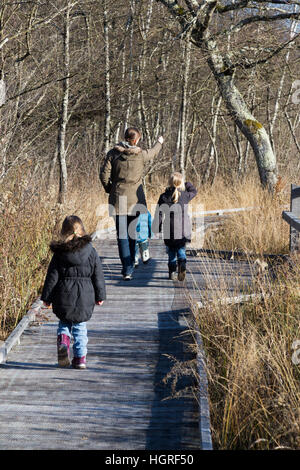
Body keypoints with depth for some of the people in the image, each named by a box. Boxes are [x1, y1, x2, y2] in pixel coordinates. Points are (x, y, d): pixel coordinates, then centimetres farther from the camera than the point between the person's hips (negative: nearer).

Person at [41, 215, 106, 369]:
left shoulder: (59, 252, -3)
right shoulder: (90, 251, -1)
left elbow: (52, 277, -1)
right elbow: (98, 276, 4)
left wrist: (46, 297, 6)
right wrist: (100, 295, 13)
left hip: (63, 296, 0)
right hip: (85, 296, 0)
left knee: (64, 322, 18)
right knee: (80, 327, 12)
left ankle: (63, 340, -10)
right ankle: (80, 357, 10)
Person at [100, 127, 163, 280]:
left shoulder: (113, 153, -3)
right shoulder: (141, 155, -2)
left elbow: (104, 174, -5)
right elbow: (153, 153, 20)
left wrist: (109, 190, 13)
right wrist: (159, 143, 42)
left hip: (118, 198, 0)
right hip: (136, 199, 0)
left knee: (122, 234, 1)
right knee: (132, 233, 11)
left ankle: (127, 269, -6)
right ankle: (129, 267, 14)